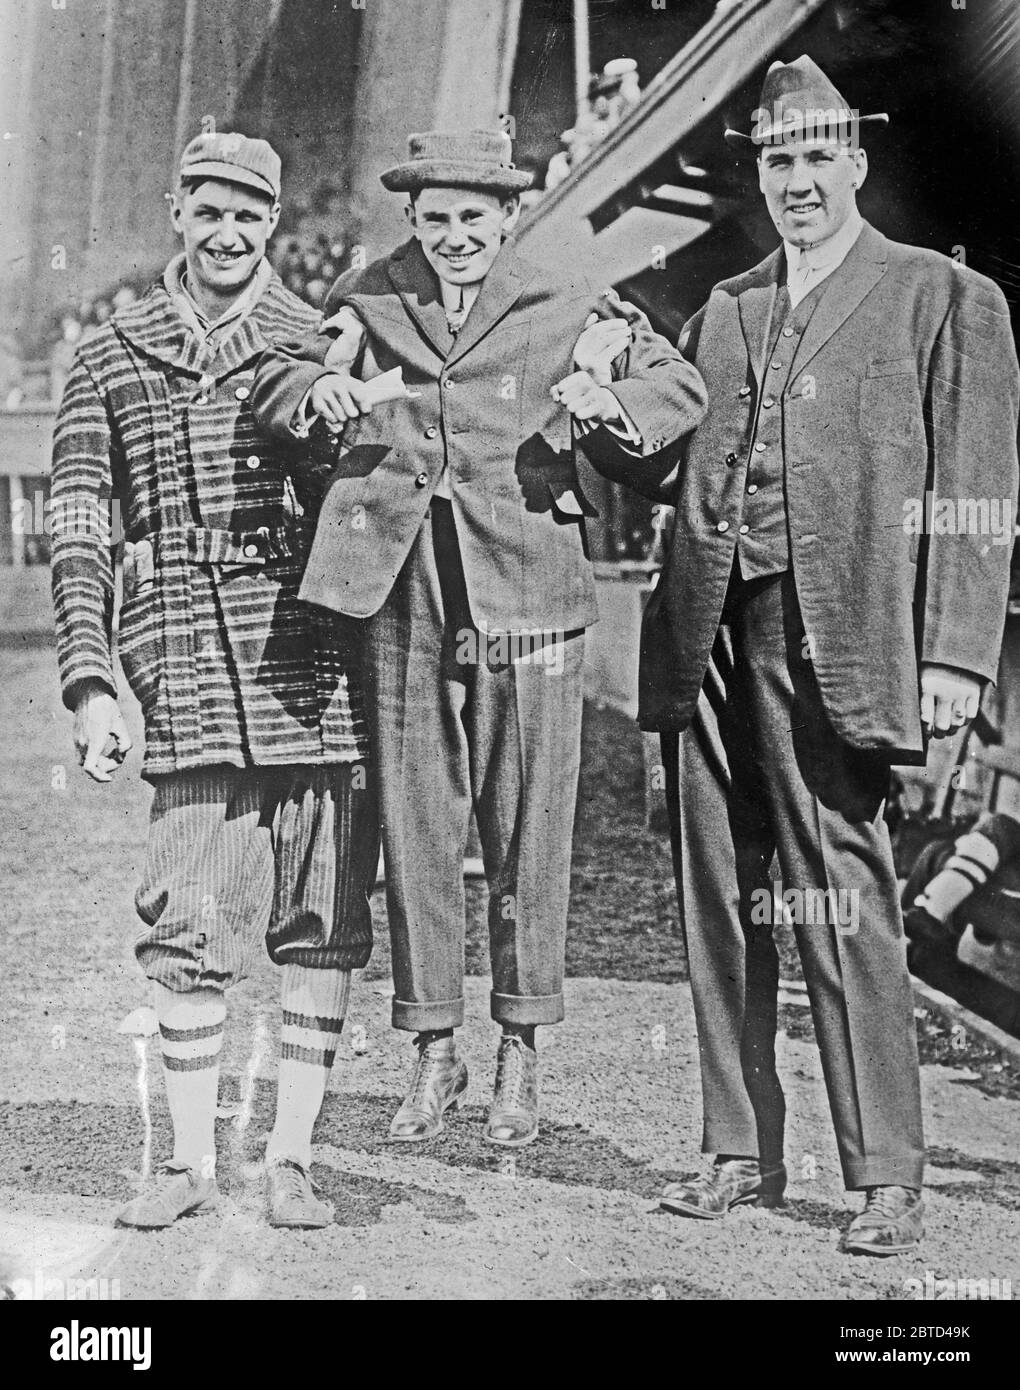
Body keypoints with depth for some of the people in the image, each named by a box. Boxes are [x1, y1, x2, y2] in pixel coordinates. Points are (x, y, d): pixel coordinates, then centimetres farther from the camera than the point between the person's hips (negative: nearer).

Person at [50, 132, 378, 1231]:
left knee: (321, 924, 3)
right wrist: (89, 683, 0)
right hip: (187, 672, 0)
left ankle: (290, 1157, 15)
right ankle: (191, 1159, 15)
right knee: (186, 929, 0)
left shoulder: (320, 344, 11)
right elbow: (78, 532, 9)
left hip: (317, 668, 0)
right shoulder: (110, 358, 13)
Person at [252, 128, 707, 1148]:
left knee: (526, 830, 4)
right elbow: (269, 382, 8)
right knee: (413, 825, 6)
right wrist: (316, 388, -15)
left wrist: (610, 400, -14)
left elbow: (681, 387, 8)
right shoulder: (369, 301, 10)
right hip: (402, 595, 2)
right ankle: (433, 1054, 19)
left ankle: (520, 1054, 19)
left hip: (524, 595, -1)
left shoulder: (564, 311, 5)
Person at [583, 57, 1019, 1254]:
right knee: (717, 903, 8)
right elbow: (662, 468, 16)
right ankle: (740, 1153, 20)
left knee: (841, 908, -6)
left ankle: (886, 1179, 5)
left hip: (827, 642, -5)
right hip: (705, 638, 5)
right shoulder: (720, 313, 21)